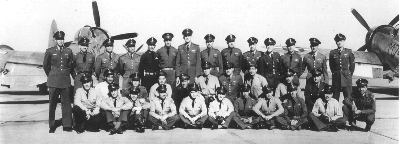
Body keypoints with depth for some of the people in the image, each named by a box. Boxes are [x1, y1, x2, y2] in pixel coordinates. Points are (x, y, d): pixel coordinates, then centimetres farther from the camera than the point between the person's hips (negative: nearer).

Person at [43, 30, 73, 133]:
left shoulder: (68, 51, 7)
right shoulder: (50, 51, 3)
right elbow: (45, 66, 13)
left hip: (65, 81, 1)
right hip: (53, 81, -1)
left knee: (66, 103, 0)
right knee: (52, 104, 2)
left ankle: (67, 125, 8)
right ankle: (52, 127, 11)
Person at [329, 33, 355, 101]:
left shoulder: (349, 52, 5)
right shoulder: (332, 52, 6)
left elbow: (352, 64, 8)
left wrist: (350, 74, 6)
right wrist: (335, 74, 8)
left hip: (346, 77, -1)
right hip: (336, 77, 1)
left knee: (348, 97, -1)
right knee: (335, 97, 2)